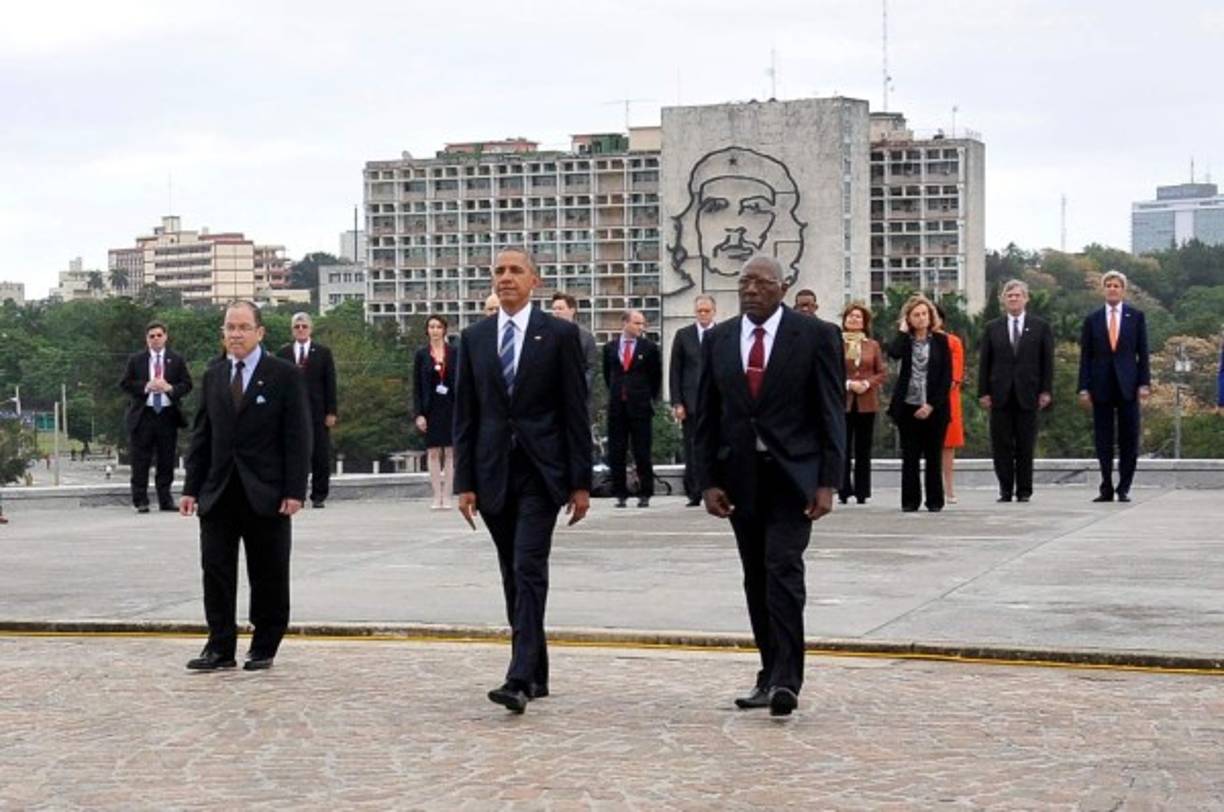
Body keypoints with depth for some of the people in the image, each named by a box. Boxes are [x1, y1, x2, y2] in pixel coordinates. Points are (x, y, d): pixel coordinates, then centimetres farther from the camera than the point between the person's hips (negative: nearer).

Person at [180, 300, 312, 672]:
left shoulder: (285, 375, -2)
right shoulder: (213, 375, 11)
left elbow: (298, 437, -5)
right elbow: (201, 435, 12)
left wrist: (295, 491, -12)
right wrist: (191, 488, 6)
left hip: (266, 495, -4)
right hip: (219, 494, 4)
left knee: (268, 577, 4)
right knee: (216, 571, 1)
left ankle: (264, 648, 15)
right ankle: (220, 648, 6)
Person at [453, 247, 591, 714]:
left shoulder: (559, 335, -1)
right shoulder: (474, 338, 9)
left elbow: (576, 412, -2)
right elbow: (464, 415, 9)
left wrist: (581, 482, -5)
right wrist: (464, 482, 3)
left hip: (541, 472, -4)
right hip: (494, 472, 4)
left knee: (529, 570, -13)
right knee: (513, 575, 9)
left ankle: (520, 680, -19)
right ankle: (536, 675, 18)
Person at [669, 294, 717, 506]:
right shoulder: (683, 335, 7)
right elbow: (674, 372, 5)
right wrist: (677, 403, -3)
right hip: (691, 403, 0)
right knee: (692, 451, 1)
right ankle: (694, 493, 5)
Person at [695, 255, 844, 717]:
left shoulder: (815, 336, -2)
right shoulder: (717, 340, 8)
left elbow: (832, 413, -4)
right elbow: (705, 416, 10)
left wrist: (827, 483, -10)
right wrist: (708, 481, 1)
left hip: (793, 475, -4)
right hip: (741, 477, 4)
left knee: (783, 569, -14)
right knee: (756, 579, 7)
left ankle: (785, 680, -14)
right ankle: (772, 675, 14)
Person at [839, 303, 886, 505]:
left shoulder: (873, 345, 9)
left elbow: (883, 373, 8)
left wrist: (867, 384, -9)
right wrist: (847, 384, -12)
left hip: (866, 403, 2)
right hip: (843, 402, -2)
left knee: (863, 450, 5)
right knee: (843, 448, -3)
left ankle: (862, 492, 9)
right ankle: (844, 491, 2)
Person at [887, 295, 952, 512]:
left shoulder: (940, 340, 2)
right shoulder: (905, 339, 5)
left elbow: (947, 377, -2)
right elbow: (894, 353, -20)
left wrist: (931, 405, -9)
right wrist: (903, 330, -7)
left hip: (934, 408, -1)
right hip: (908, 407, 1)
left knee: (933, 456, 3)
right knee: (910, 457, 3)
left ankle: (935, 500, 10)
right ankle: (910, 500, 8)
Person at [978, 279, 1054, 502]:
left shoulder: (1041, 327, 7)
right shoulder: (992, 329, 9)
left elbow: (1047, 361, 4)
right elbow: (984, 363, 7)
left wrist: (1046, 391, -4)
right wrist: (983, 392, -1)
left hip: (1028, 394, -1)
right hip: (1000, 395, 1)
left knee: (1026, 446, 2)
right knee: (1001, 446, -1)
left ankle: (1024, 491, 8)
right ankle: (1005, 490, 4)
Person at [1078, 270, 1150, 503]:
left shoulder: (1136, 316, 6)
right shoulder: (1092, 319, 7)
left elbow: (1143, 352, 4)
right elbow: (1085, 356, 6)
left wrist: (1144, 383, -5)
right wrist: (1084, 388, -1)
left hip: (1128, 385, -1)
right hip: (1101, 386, 1)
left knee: (1128, 439, 0)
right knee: (1103, 441, 2)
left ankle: (1124, 488, 6)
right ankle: (1107, 489, 7)